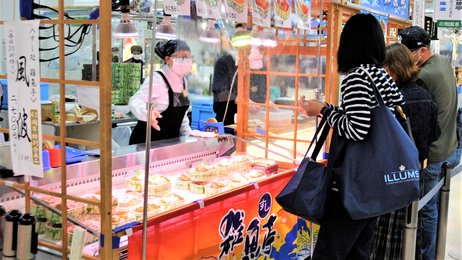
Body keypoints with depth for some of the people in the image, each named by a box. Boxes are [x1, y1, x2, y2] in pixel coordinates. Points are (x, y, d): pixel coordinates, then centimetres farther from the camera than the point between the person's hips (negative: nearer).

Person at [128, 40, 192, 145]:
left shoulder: (183, 81, 8)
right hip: (147, 141, -7)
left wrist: (188, 134, 12)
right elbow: (135, 101, -28)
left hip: (170, 142, 7)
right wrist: (147, 113, -47)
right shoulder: (157, 79, -16)